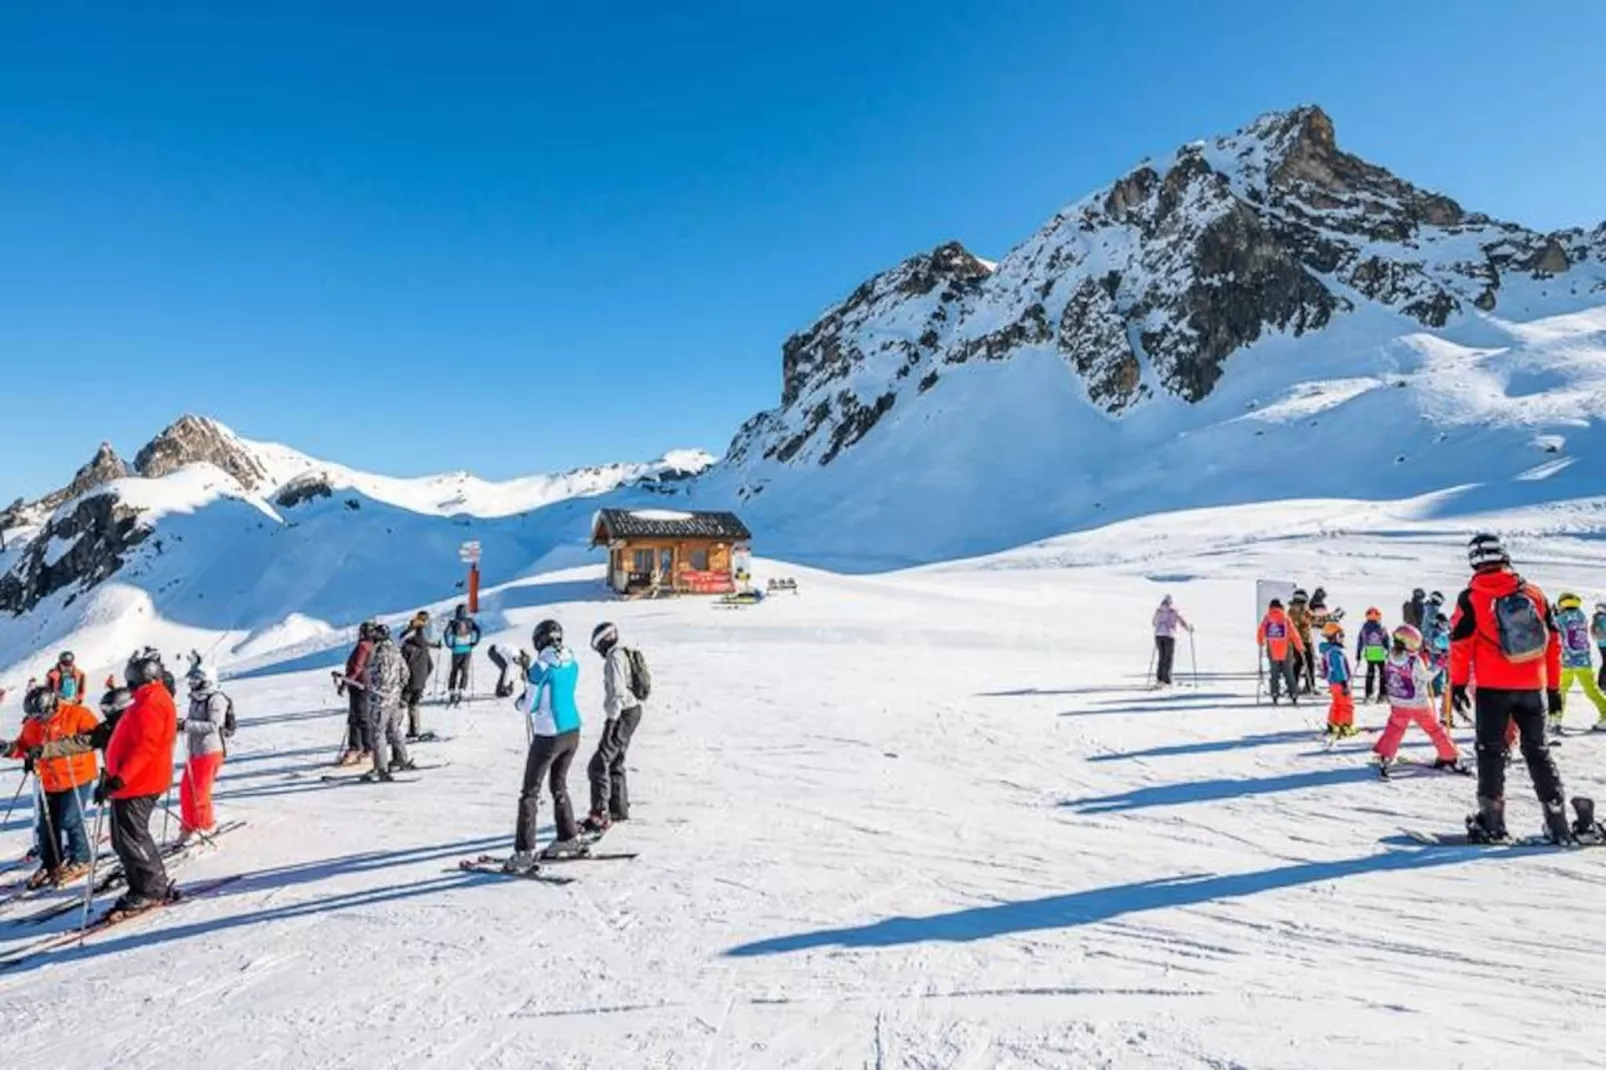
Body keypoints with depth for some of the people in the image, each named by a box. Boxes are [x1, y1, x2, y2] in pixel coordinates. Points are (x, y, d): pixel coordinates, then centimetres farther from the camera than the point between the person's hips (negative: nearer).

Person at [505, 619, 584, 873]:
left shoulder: (541, 667, -16)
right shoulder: (573, 664, 3)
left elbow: (530, 706, -11)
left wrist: (520, 700, 11)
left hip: (548, 736, -7)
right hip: (573, 732, 7)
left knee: (530, 792, 1)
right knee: (559, 786, 23)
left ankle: (524, 854, 0)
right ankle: (569, 839, 30)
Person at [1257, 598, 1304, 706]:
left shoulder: (1266, 619, -2)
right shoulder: (1285, 619, -6)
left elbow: (1260, 634, 2)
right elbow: (1294, 635, -4)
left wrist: (1261, 644, 22)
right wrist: (1300, 649, 5)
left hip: (1272, 652, 1)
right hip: (1286, 652, -1)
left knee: (1274, 675, 10)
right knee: (1289, 674, 9)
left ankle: (1275, 696, 5)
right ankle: (1294, 696, 8)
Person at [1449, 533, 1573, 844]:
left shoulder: (1471, 598, -8)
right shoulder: (1534, 592, 4)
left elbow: (1460, 645, -8)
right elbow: (1553, 642, 9)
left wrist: (1458, 684, 2)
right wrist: (1553, 686, 16)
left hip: (1492, 688, -3)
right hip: (1533, 687, 4)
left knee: (1491, 751, 5)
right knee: (1538, 751, 14)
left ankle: (1491, 821, 3)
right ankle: (1558, 823, 15)